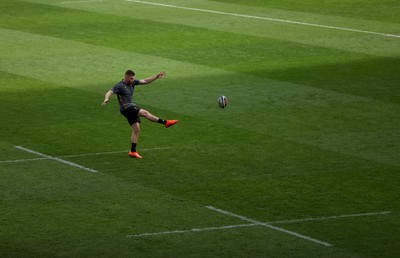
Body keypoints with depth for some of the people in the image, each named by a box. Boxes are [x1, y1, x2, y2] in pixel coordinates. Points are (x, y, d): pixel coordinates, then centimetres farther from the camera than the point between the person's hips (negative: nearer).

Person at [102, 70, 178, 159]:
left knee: (136, 130, 5)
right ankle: (165, 122, -20)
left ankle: (133, 151, 9)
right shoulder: (120, 86, -12)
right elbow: (110, 92, -21)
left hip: (132, 107, 9)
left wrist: (157, 77, 9)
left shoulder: (132, 82, 10)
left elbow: (145, 81, 14)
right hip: (126, 108, -9)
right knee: (144, 112, -23)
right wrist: (106, 99, -42)